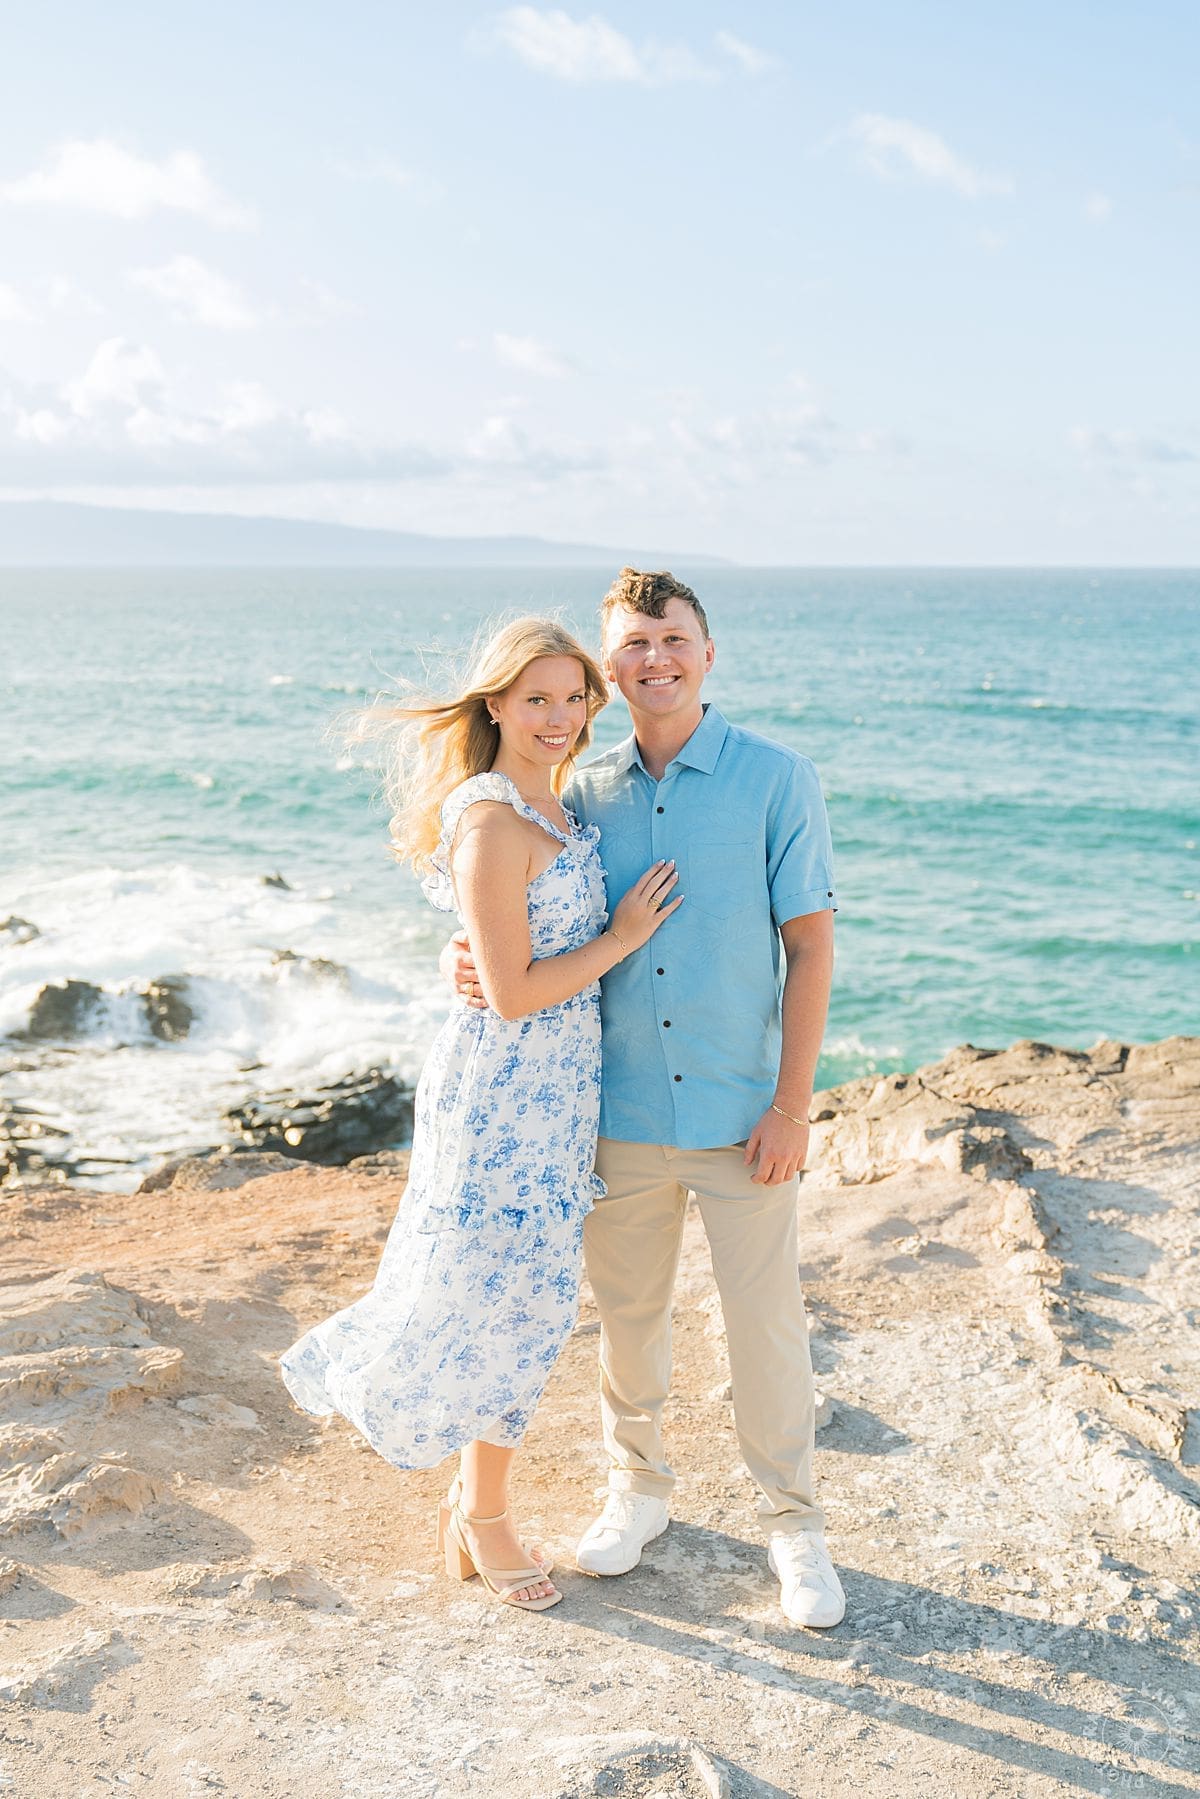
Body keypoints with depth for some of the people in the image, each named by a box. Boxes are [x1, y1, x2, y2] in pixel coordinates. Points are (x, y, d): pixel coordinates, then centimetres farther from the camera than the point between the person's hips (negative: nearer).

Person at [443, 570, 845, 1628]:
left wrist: (792, 1105, -10)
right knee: (627, 1314, 15)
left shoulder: (777, 781, -6)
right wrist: (468, 954, -8)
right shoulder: (583, 795, 4)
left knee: (767, 1321, 6)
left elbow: (810, 946, -6)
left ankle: (793, 1523, 25)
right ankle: (638, 1490, 37)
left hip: (740, 1113, -3)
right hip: (620, 1111, 3)